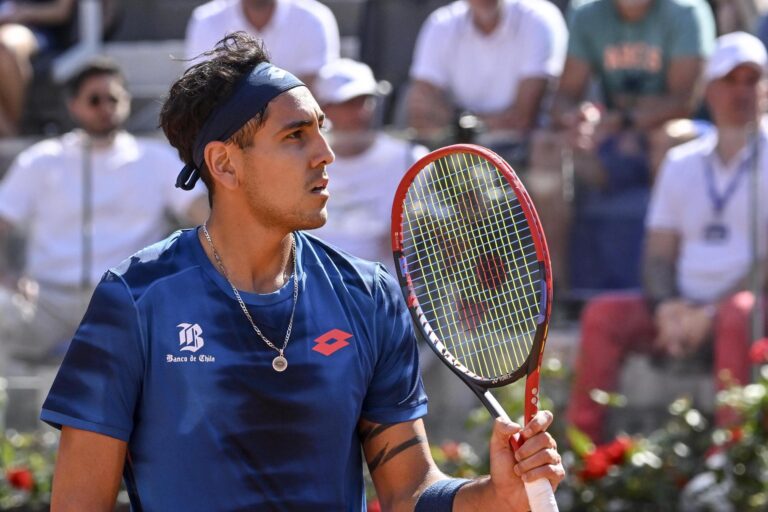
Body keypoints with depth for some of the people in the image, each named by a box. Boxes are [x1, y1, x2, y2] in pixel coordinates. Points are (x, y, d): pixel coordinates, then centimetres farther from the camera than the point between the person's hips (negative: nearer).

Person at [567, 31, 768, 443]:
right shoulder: (682, 163, 17)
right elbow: (658, 255, 15)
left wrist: (711, 312, -17)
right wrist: (667, 308, -7)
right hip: (683, 310, 5)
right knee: (603, 314, -17)